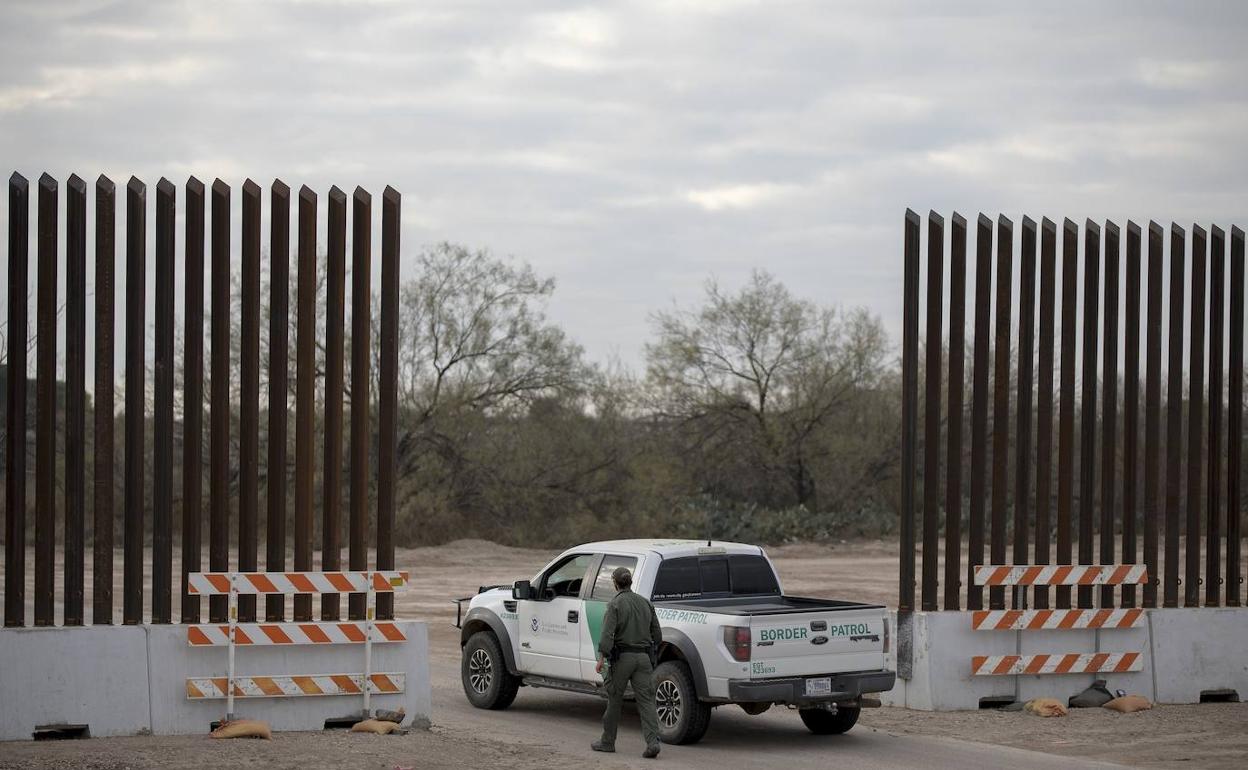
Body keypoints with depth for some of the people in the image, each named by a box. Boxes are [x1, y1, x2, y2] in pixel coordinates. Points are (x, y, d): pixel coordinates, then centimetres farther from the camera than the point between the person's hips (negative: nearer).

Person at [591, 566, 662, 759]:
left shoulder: (615, 604, -7)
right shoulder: (645, 603, 11)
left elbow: (608, 633, -18)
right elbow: (657, 635, 14)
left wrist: (602, 658, -19)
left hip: (622, 656, -4)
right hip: (643, 656, 4)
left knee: (614, 699, 8)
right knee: (646, 700, -1)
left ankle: (608, 741, 18)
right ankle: (652, 742, -15)